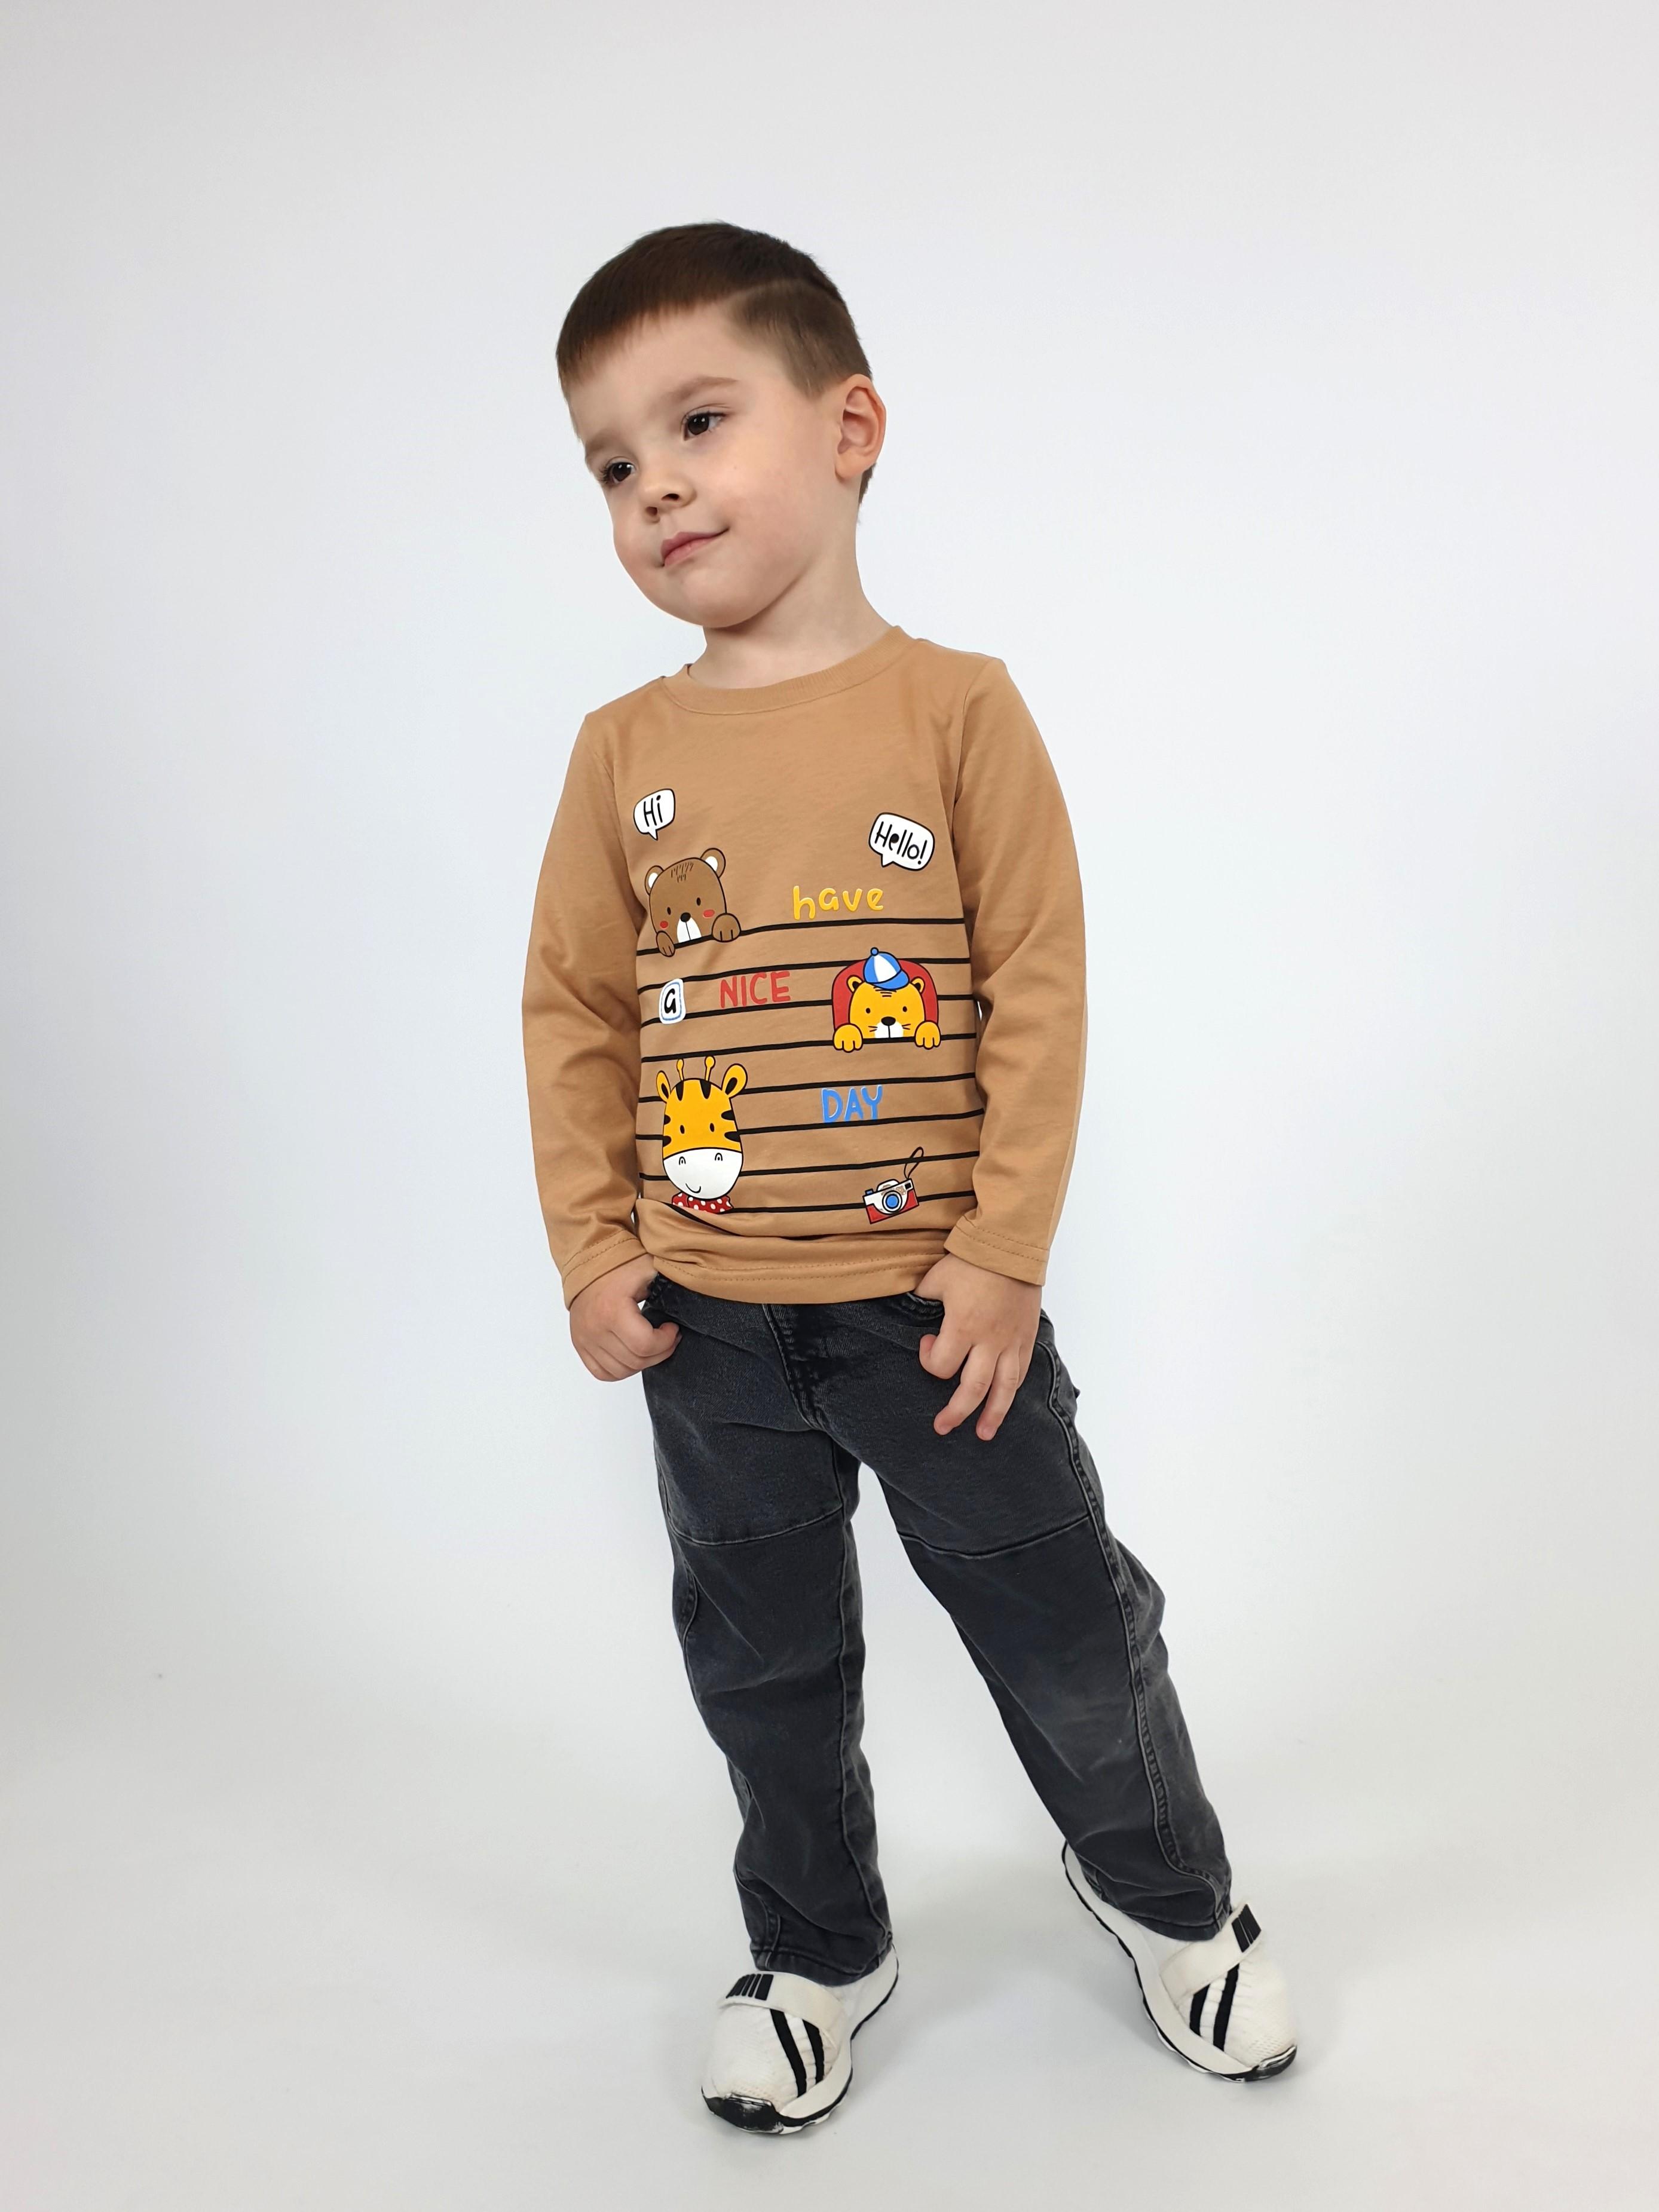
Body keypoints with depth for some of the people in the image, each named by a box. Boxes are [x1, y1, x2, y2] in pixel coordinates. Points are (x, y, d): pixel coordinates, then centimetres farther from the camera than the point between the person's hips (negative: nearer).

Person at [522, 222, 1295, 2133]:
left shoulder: (955, 707, -8)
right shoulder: (625, 752, 0)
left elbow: (1039, 988, -9)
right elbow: (572, 1012, 4)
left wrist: (1004, 1251, -11)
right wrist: (593, 1253, 0)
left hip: (932, 1297, -2)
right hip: (708, 1321, 3)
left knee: (1062, 1618, 12)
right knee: (765, 1659, 18)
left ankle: (1165, 1886, 43)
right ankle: (814, 1955, 43)